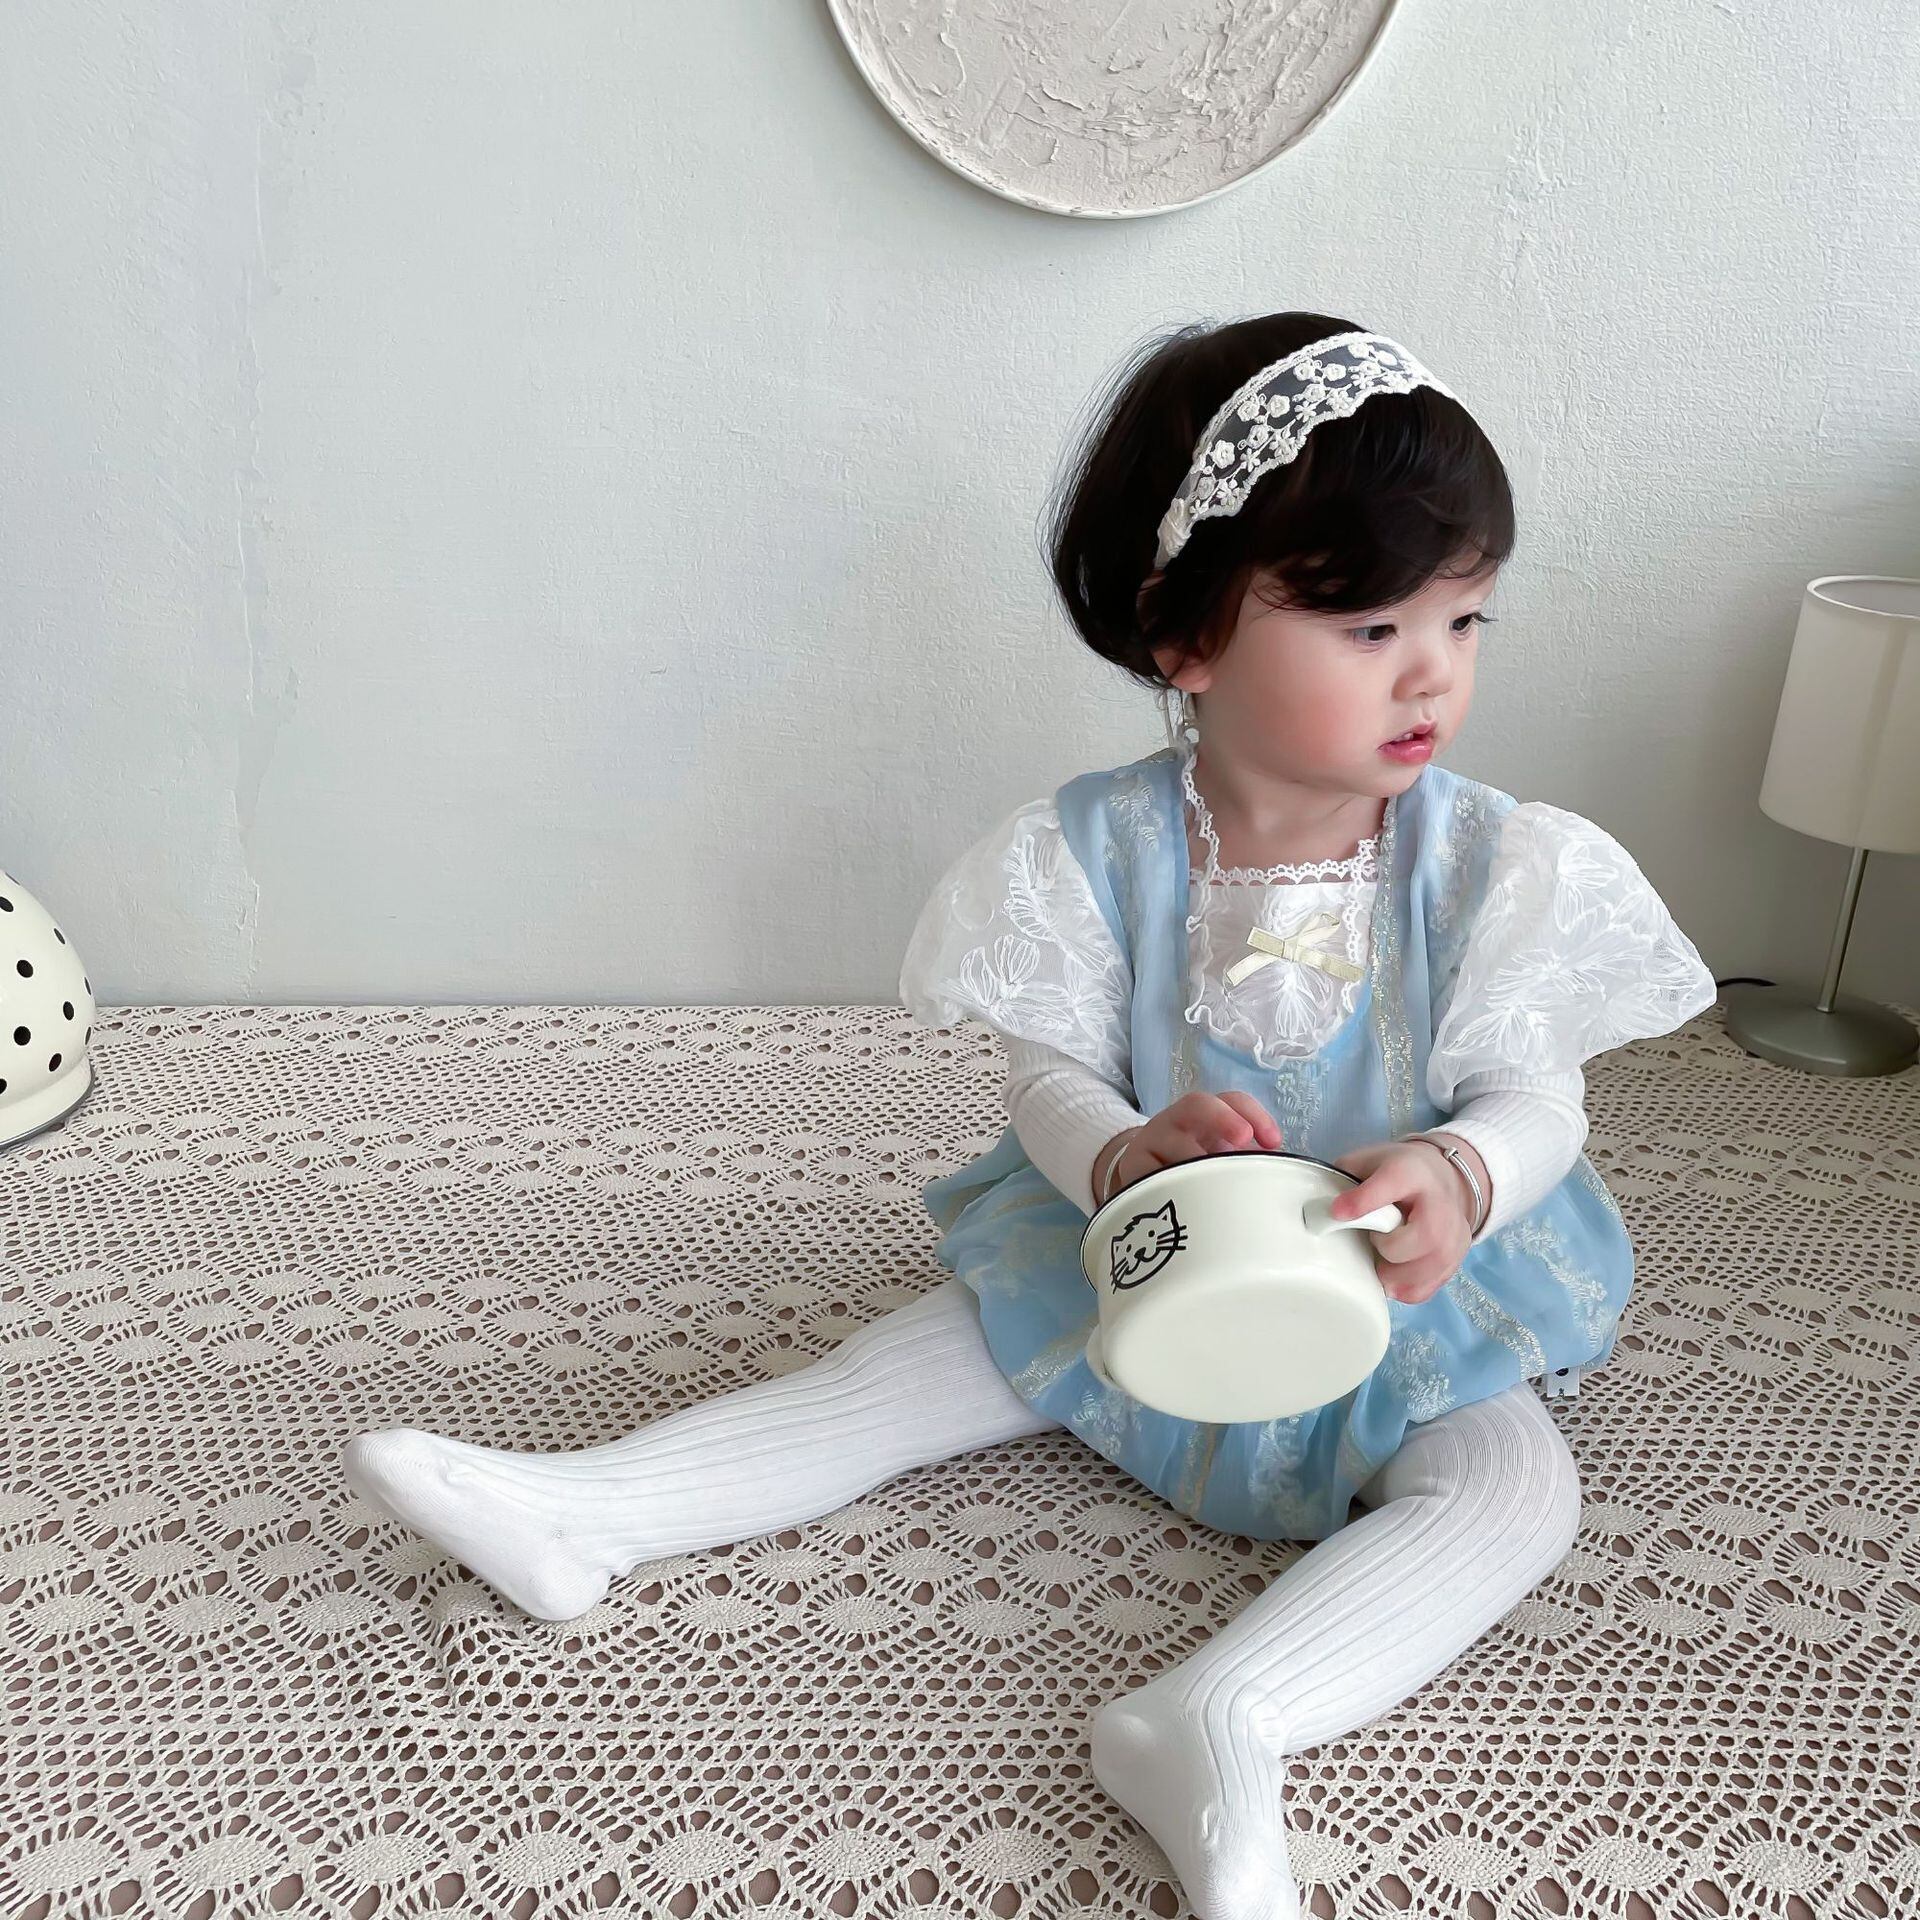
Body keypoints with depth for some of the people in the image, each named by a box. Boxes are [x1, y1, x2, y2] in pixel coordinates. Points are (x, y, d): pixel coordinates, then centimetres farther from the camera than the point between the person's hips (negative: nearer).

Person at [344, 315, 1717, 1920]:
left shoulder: (1493, 864, -16)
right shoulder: (1096, 850, -16)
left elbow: (1537, 1095, -12)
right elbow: (1050, 1073, -10)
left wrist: (1461, 1176, -36)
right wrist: (1125, 1154, -34)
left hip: (1407, 1297, 0)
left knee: (1518, 1487, -25)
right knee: (906, 1365, -5)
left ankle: (1214, 1723, -40)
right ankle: (579, 1510, -3)